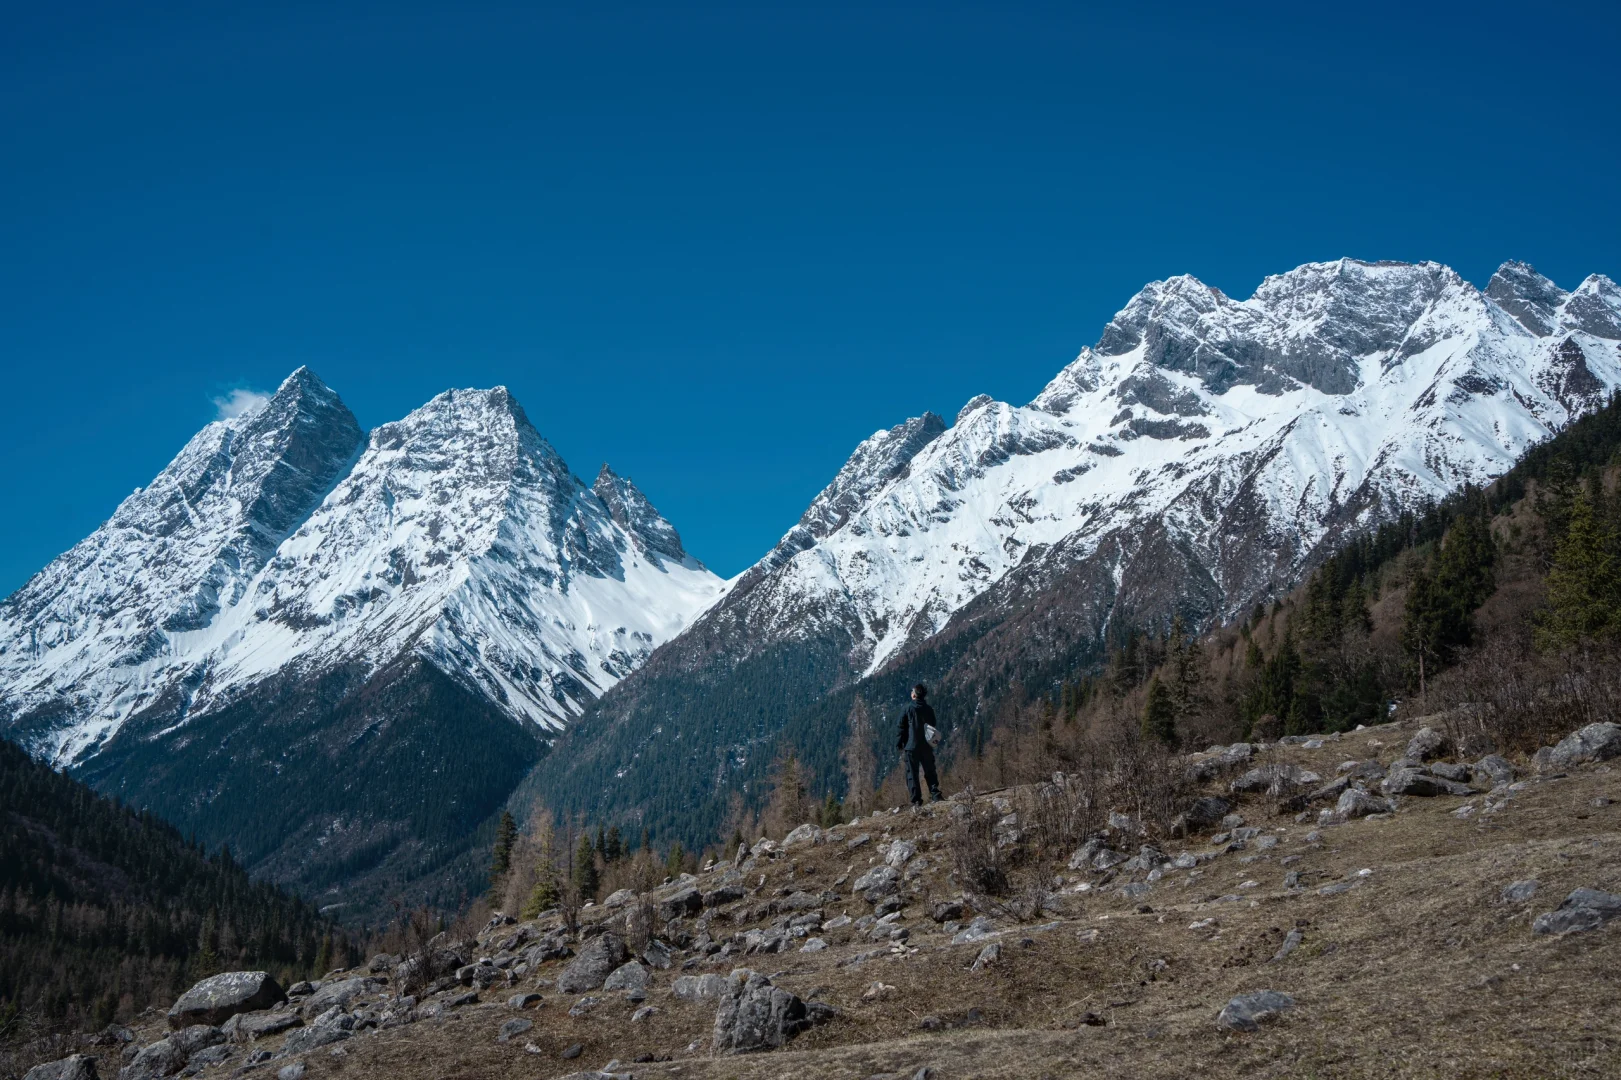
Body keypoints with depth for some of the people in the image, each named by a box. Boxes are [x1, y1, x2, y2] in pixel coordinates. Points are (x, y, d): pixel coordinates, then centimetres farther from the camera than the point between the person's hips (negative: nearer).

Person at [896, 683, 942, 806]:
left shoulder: (908, 709, -6)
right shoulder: (929, 710, 6)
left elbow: (902, 728, -5)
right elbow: (933, 727, 13)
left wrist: (899, 746, 1)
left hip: (911, 746, -3)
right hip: (927, 747, 3)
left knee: (912, 773, 1)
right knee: (930, 772, 12)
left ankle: (916, 800, -5)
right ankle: (936, 795, -1)